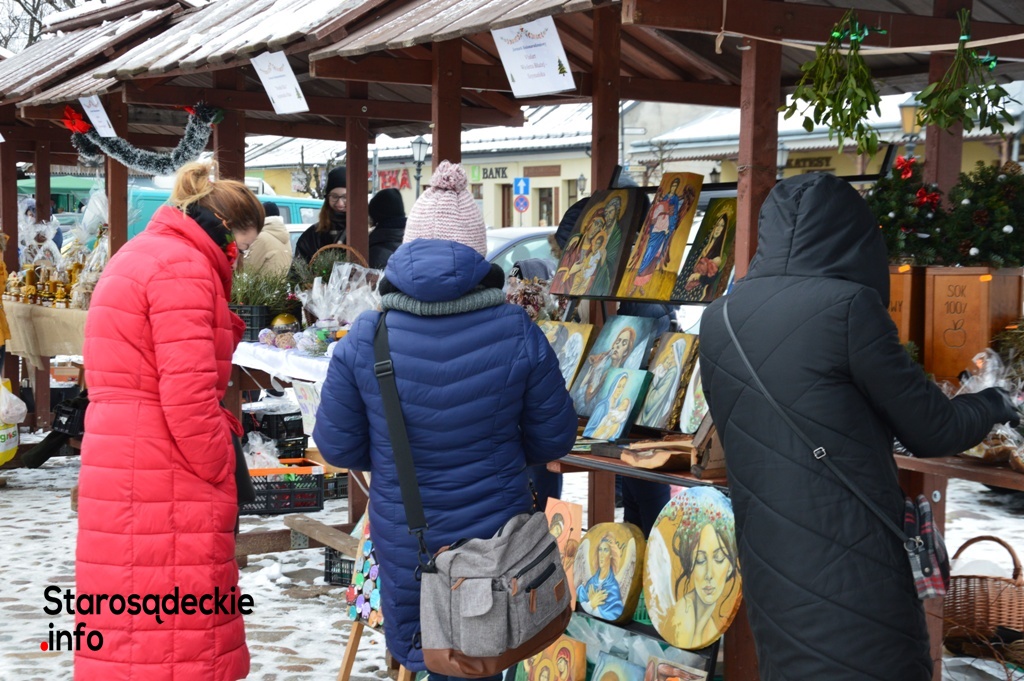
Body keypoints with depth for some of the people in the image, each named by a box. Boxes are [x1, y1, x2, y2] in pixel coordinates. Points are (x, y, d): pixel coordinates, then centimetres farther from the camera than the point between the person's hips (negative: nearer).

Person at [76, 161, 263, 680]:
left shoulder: (142, 255, 20)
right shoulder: (183, 268, -13)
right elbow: (187, 395, -21)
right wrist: (223, 470, -8)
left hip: (123, 464, 10)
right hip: (163, 480, -10)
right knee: (175, 633, -6)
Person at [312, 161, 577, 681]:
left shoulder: (364, 338, -14)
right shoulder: (518, 335, -16)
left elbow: (337, 445, -7)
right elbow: (553, 439, -6)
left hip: (402, 541, 1)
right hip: (493, 537, 0)